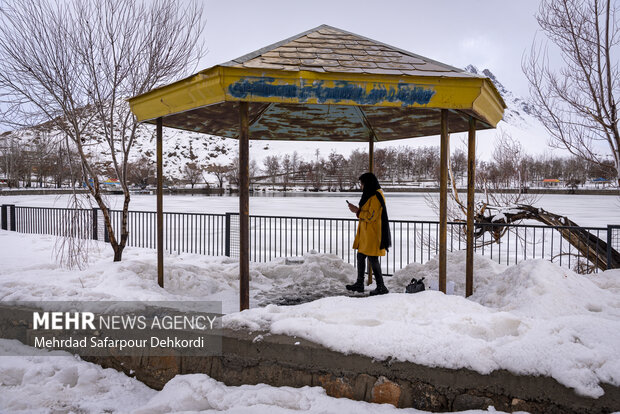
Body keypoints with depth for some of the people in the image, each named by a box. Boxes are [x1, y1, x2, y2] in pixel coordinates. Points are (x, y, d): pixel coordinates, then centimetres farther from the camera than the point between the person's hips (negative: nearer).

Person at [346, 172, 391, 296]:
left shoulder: (376, 197, -18)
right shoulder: (370, 195, 15)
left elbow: (371, 216, -22)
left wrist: (357, 211, -15)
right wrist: (357, 209, 7)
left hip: (372, 235, -10)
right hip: (365, 234, 10)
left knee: (372, 259, -5)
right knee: (360, 257, 15)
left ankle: (381, 287, 5)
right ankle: (359, 284, 25)